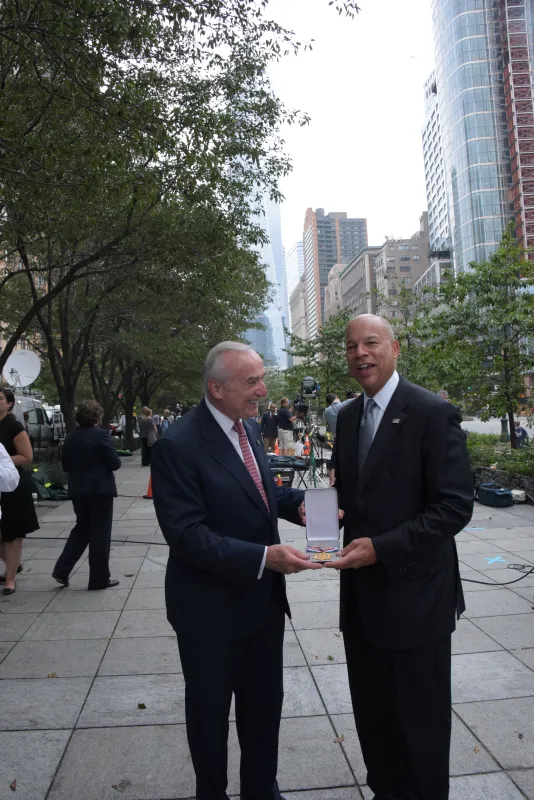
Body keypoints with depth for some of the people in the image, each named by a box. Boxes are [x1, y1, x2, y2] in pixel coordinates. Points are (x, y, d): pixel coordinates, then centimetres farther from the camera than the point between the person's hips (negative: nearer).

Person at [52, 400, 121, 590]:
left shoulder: (70, 438, 6)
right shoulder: (101, 435, -13)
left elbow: (66, 465, 12)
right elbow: (115, 463, -14)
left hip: (78, 490, 6)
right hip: (100, 490, -6)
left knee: (81, 529, 20)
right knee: (100, 533, 3)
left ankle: (62, 569, 12)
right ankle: (99, 579, 10)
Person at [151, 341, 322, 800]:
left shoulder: (250, 427, 2)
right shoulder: (178, 446, -23)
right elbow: (187, 533, -25)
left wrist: (298, 503, -7)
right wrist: (264, 556, -30)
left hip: (264, 598, 7)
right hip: (212, 606, -7)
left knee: (265, 702, 24)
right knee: (209, 711, 18)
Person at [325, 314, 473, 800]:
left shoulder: (433, 412, -14)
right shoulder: (348, 416, 7)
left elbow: (455, 506, -17)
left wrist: (381, 547, -22)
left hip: (413, 596, -6)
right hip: (362, 595, 6)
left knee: (420, 724, 13)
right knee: (372, 716, 21)